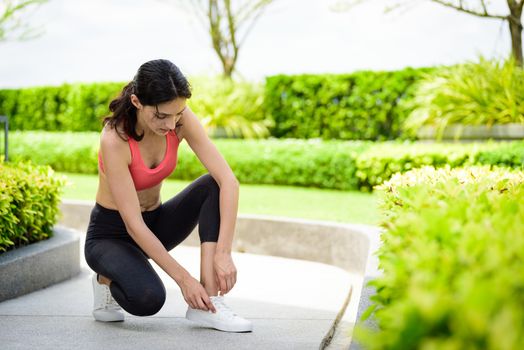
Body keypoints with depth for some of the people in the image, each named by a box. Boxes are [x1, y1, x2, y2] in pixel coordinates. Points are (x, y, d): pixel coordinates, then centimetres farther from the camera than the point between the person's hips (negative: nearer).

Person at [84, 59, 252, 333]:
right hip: (110, 235, -5)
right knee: (148, 299, -34)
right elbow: (133, 225, -29)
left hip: (155, 222, 5)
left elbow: (228, 180, -24)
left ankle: (207, 304, -23)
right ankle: (108, 279, 4)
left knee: (212, 186, -22)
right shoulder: (115, 140, -30)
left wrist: (223, 252, -34)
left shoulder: (180, 119, -17)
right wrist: (184, 279, -30)